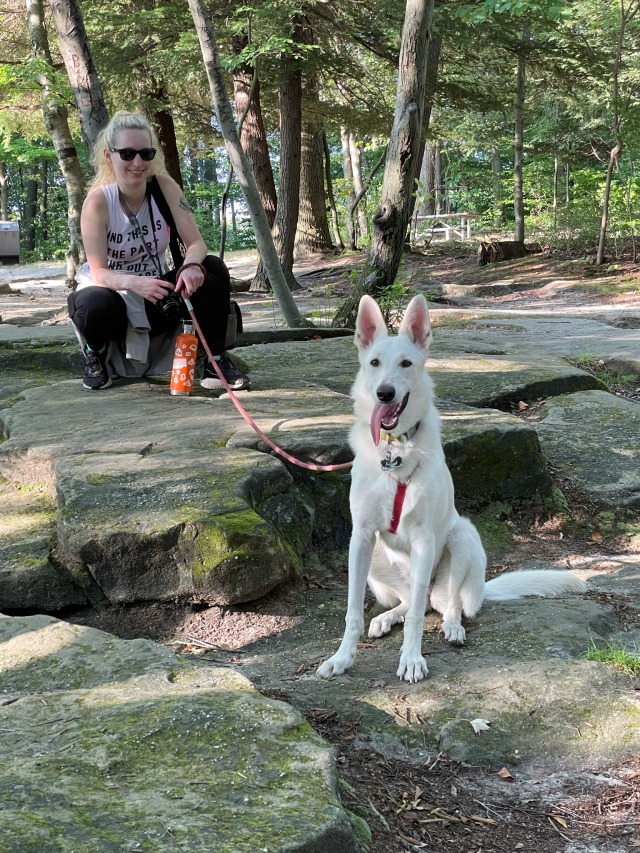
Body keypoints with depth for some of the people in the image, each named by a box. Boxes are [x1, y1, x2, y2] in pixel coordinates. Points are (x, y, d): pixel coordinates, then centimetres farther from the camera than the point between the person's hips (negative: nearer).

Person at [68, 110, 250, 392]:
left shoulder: (165, 187, -11)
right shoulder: (97, 201, -19)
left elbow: (196, 244, -15)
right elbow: (99, 272, -23)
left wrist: (191, 265, -40)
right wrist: (133, 282, -45)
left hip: (157, 296, 3)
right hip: (115, 294, -3)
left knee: (213, 270, -22)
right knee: (94, 304, -39)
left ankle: (215, 360, -10)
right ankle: (96, 355, -3)